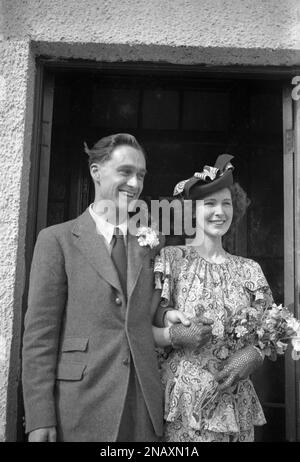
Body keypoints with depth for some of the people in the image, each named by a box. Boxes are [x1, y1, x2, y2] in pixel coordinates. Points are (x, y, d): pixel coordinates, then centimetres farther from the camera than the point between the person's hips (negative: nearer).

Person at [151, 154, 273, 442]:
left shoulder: (249, 269, 6)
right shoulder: (170, 259, -6)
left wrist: (253, 354, -9)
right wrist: (173, 335, -24)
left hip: (235, 399, 4)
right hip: (183, 401, -4)